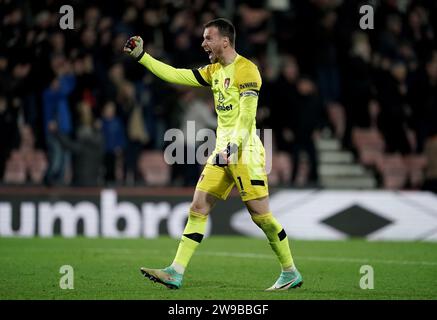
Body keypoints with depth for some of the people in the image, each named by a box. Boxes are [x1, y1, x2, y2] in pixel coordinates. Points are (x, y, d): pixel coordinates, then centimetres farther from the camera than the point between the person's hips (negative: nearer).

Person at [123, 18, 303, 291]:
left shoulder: (246, 70, -11)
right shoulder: (215, 71, 15)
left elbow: (247, 117, -19)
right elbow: (176, 76, 16)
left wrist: (233, 145, -29)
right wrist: (141, 56, 14)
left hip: (245, 151, -8)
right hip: (222, 150, 8)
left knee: (260, 214, -7)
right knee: (198, 208, 1)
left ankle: (291, 273, 6)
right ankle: (176, 273, -2)